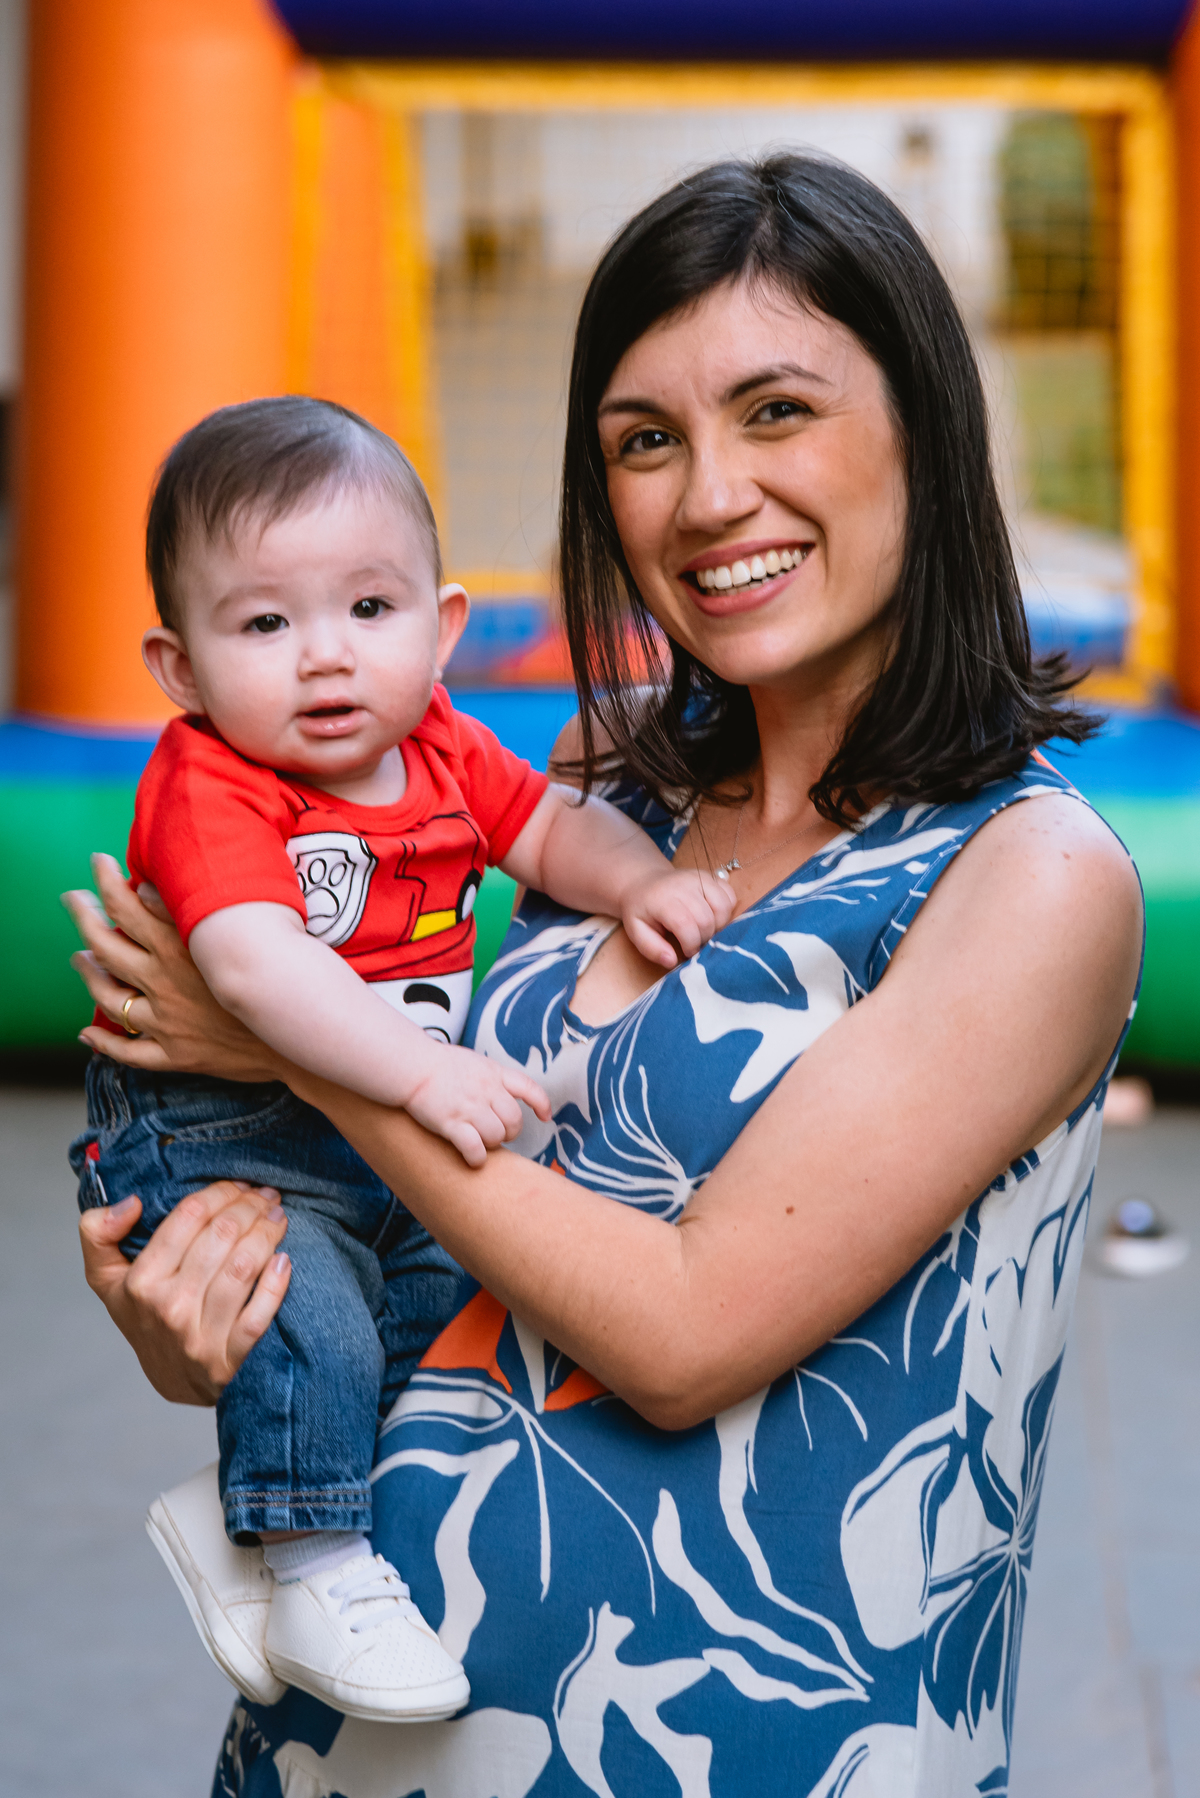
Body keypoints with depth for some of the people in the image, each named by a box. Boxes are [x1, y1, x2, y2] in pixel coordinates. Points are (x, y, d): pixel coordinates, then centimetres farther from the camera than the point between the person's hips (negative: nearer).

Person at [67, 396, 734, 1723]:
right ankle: (316, 1578, -7)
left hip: (398, 1130, 8)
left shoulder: (441, 752, 3)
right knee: (305, 1320, -26)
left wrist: (643, 881, -8)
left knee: (451, 1311, 12)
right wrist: (423, 1073, -46)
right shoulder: (208, 790, -22)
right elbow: (255, 967, -36)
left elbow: (551, 824, 14)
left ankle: (239, 1515, 24)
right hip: (224, 1136, -8)